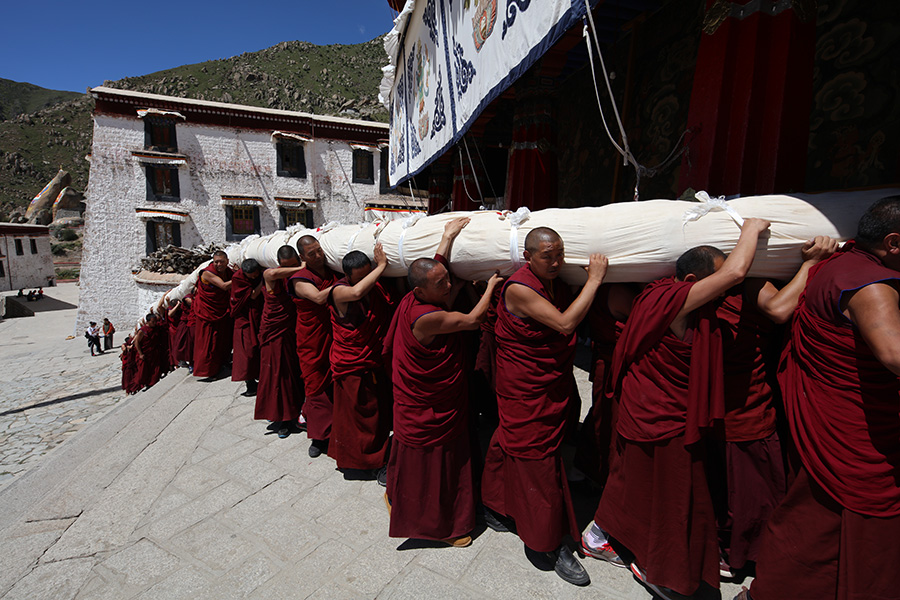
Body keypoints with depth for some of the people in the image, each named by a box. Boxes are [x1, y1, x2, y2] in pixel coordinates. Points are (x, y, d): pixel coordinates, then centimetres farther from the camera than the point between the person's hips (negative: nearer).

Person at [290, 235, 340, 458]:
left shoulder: (335, 273, 7)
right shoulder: (300, 280, -8)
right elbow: (319, 298, -26)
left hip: (335, 339, 4)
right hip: (312, 343, -3)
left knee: (336, 385, 9)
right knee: (317, 387, 6)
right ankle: (319, 437, 22)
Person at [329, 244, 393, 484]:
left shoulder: (377, 286, 1)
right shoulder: (340, 291, -18)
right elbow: (357, 292, -41)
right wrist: (382, 265, -32)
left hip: (376, 363, 6)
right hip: (352, 367, -6)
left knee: (380, 413, 18)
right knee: (359, 417, 8)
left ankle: (379, 459, 39)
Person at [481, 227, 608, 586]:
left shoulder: (556, 282, 2)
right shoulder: (519, 288, -23)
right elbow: (565, 323, -29)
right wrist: (594, 279, -23)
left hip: (553, 386, 8)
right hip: (525, 392, -8)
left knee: (509, 442, 24)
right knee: (536, 460, 3)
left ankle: (492, 505, 47)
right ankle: (550, 544, 21)